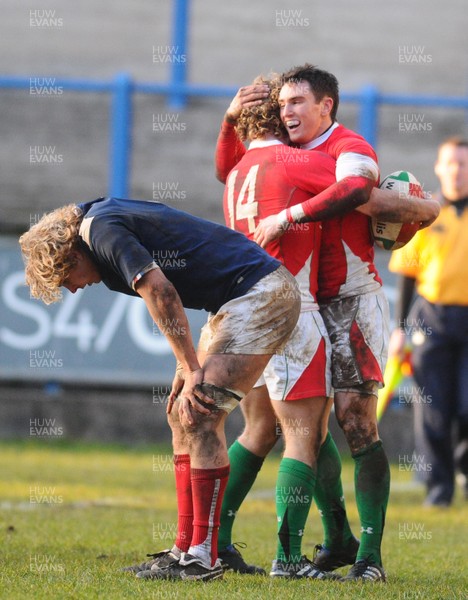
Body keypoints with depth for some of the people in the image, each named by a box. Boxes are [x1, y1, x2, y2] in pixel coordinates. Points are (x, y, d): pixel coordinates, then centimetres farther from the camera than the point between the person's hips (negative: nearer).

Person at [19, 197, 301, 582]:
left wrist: (192, 370, -19)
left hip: (262, 295, -11)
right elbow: (169, 295, 22)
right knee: (182, 416, 11)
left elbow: (161, 293, -21)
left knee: (200, 418, -15)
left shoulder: (102, 229, -12)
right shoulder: (109, 217, 18)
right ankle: (187, 550, 13)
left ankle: (204, 559, -14)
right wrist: (187, 368, 15)